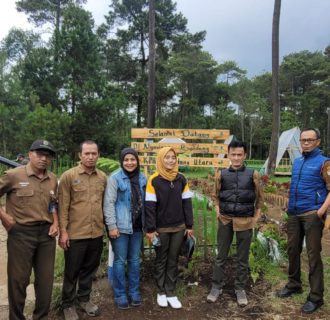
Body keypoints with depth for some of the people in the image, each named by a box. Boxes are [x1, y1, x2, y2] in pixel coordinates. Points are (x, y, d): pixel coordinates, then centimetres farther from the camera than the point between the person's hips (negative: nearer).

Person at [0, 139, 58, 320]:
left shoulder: (53, 180, 7)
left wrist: (55, 223, 6)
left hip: (46, 233, 5)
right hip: (21, 233, -4)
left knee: (46, 278, 12)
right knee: (19, 279, 7)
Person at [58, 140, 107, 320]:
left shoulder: (103, 177, 5)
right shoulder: (68, 176, -8)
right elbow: (63, 206, -8)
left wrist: (106, 225, 10)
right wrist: (63, 230, -11)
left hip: (97, 233, 4)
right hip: (75, 234, -4)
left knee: (90, 269, 18)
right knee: (72, 271, 11)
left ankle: (84, 299, 38)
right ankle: (68, 304, 31)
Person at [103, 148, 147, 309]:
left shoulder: (142, 179, 5)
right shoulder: (115, 178, -9)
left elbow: (144, 202, 11)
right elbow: (108, 203, -11)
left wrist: (146, 224, 10)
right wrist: (111, 226, -15)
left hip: (137, 226, 4)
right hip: (120, 226, -4)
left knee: (135, 260, 14)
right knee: (120, 261, 6)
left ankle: (134, 292, 30)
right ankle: (120, 295, 22)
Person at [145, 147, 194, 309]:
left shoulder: (181, 179, 3)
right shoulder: (154, 180, -10)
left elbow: (187, 203, 5)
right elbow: (149, 206, -11)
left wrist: (189, 225, 3)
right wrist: (150, 229, -13)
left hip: (179, 228, 3)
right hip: (161, 229, -3)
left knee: (173, 260, 12)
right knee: (161, 260, 12)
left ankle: (171, 293, 24)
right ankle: (161, 292, 27)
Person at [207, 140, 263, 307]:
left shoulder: (253, 174, -3)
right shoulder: (222, 174, 0)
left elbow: (259, 197, 8)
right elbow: (216, 195, 14)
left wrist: (256, 216, 4)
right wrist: (218, 210, 3)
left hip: (245, 221, -1)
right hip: (225, 220, 1)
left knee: (243, 258, 10)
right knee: (221, 255, 9)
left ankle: (240, 288, 25)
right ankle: (217, 286, 22)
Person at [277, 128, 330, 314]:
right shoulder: (297, 162, 13)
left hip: (312, 214, -6)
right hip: (294, 214, 6)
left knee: (313, 254, -1)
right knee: (293, 250, 14)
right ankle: (294, 284, 31)